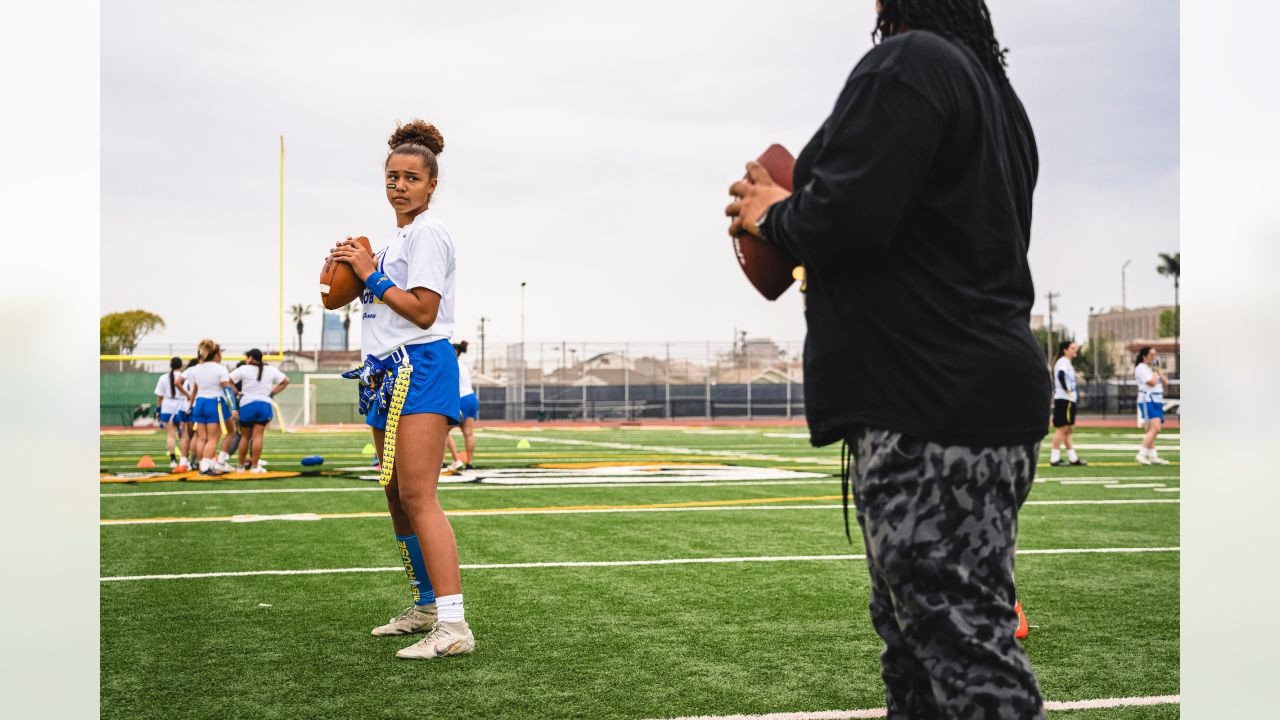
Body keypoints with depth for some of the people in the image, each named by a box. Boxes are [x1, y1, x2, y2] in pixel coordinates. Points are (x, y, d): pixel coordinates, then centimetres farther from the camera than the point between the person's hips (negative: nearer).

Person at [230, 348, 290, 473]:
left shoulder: (244, 369, -2)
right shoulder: (270, 370, 9)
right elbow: (285, 381, 16)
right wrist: (272, 393, 13)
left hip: (247, 405, -2)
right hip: (265, 405, 2)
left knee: (245, 437, 10)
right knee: (258, 436, -2)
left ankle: (241, 465, 18)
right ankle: (254, 466, -8)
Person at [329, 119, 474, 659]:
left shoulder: (427, 233, -9)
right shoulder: (395, 240, 20)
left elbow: (423, 311, -17)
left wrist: (373, 276, -11)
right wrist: (358, 272, 11)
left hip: (421, 369, -10)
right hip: (387, 371, 10)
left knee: (417, 495, -18)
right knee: (397, 498, 13)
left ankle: (454, 625, -22)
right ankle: (426, 606, 25)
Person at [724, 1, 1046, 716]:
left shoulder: (907, 62, -11)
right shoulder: (995, 90, 21)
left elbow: (844, 218, -20)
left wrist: (774, 214, 0)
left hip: (932, 411, -11)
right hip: (983, 393, 11)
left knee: (960, 642, -9)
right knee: (914, 631, 18)